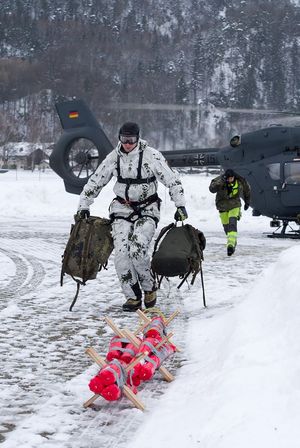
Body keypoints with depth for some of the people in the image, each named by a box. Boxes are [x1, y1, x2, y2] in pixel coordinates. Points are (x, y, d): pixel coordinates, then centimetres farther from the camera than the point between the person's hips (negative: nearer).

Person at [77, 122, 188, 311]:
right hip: (122, 209, 4)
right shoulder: (114, 157, 1)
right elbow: (95, 182, 11)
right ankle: (133, 297, 2)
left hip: (147, 209, -4)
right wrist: (84, 205, 9)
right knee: (122, 253, -11)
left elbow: (172, 180, -9)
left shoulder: (151, 155, -11)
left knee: (138, 250, -23)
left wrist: (181, 205, -15)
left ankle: (150, 287, 3)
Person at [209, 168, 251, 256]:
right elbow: (212, 189, -32)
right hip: (223, 205, 1)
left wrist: (247, 202, 18)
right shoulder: (220, 180, -17)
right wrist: (221, 182, -46)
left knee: (232, 222, -22)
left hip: (234, 205, -1)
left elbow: (247, 190, 9)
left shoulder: (240, 181, -12)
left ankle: (231, 244, -32)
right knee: (226, 226, 7)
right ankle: (233, 242, 31)